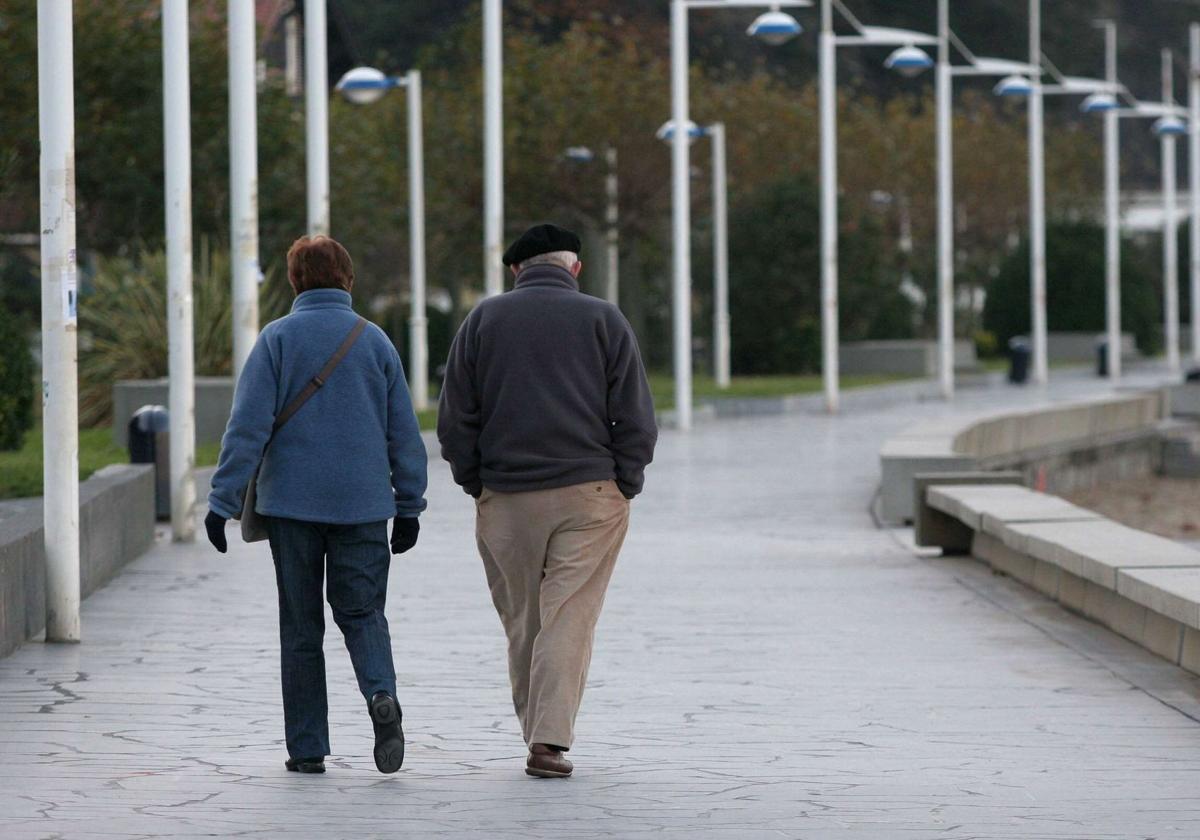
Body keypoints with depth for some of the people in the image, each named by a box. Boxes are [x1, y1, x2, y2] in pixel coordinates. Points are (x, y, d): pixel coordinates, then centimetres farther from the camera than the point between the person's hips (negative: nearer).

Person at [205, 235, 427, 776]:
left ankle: (307, 748, 7)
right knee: (362, 613, 10)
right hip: (363, 505, 1)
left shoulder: (278, 339, -2)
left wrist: (223, 502, -7)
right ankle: (381, 695, -19)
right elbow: (404, 432, 7)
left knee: (301, 626, 7)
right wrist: (409, 506, 15)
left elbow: (248, 426, -8)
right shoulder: (375, 341, 5)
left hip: (292, 504, -1)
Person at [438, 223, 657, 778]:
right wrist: (623, 488, 6)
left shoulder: (484, 319, 6)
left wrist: (476, 485, 11)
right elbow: (636, 420, -1)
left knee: (521, 623, 12)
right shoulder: (603, 320, 2)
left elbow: (455, 419, 4)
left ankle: (537, 733, 16)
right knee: (569, 619, -3)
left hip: (504, 499, 2)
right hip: (589, 493, -2)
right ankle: (550, 740, -13)